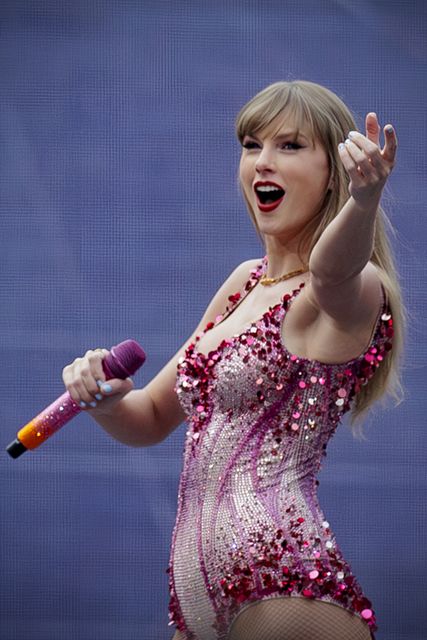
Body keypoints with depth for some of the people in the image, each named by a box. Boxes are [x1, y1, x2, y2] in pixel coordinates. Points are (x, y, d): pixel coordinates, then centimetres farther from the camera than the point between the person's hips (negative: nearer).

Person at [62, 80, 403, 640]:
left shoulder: (355, 292, -8)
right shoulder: (246, 282, 16)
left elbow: (333, 270, -34)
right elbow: (152, 419, 23)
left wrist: (364, 200, -55)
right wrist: (104, 397, 1)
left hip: (286, 594, -8)